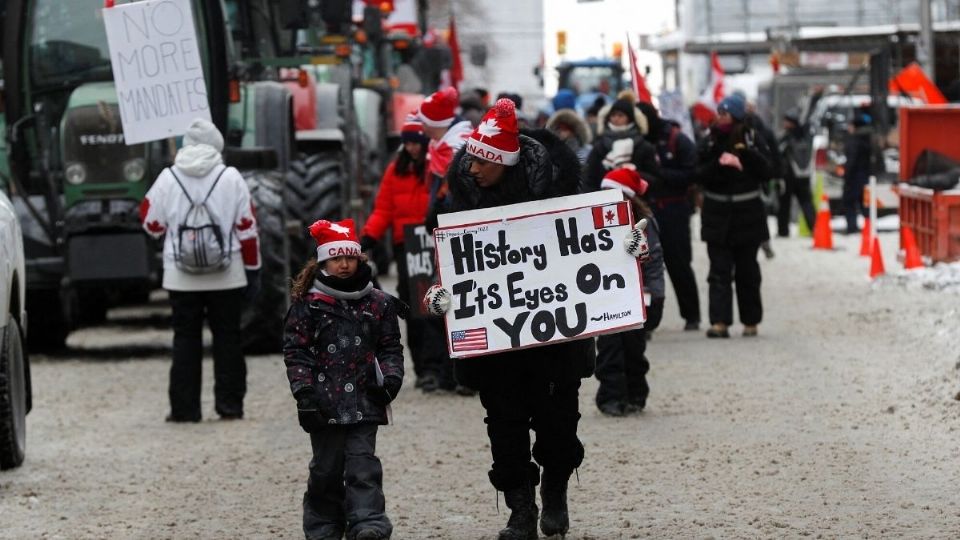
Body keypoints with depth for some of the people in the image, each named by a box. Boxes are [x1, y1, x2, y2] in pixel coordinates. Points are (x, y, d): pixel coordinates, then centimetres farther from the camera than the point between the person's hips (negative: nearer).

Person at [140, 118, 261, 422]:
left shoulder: (168, 179, -3)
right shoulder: (230, 178, -4)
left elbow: (152, 225, 4)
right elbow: (247, 228, -3)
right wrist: (253, 271, 5)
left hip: (181, 279, 0)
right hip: (227, 277, 0)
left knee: (185, 340, 6)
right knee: (227, 339, 8)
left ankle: (185, 408, 4)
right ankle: (230, 405, 7)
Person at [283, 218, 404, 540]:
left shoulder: (377, 304, 6)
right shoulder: (307, 304, -1)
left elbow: (390, 347, 13)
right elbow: (295, 350, -1)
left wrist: (391, 377, -3)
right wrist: (304, 389, -9)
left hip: (363, 401, 1)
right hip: (324, 402, -1)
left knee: (363, 464, -6)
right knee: (327, 468, 7)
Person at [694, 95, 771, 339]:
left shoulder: (751, 139, -1)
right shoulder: (711, 140, 3)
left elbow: (766, 173, -7)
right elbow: (700, 175, -3)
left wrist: (746, 154, -19)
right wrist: (718, 164, -20)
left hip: (747, 215, -1)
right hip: (717, 215, 1)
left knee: (747, 271, 8)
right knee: (719, 270, -6)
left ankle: (750, 321, 19)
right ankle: (719, 322, -12)